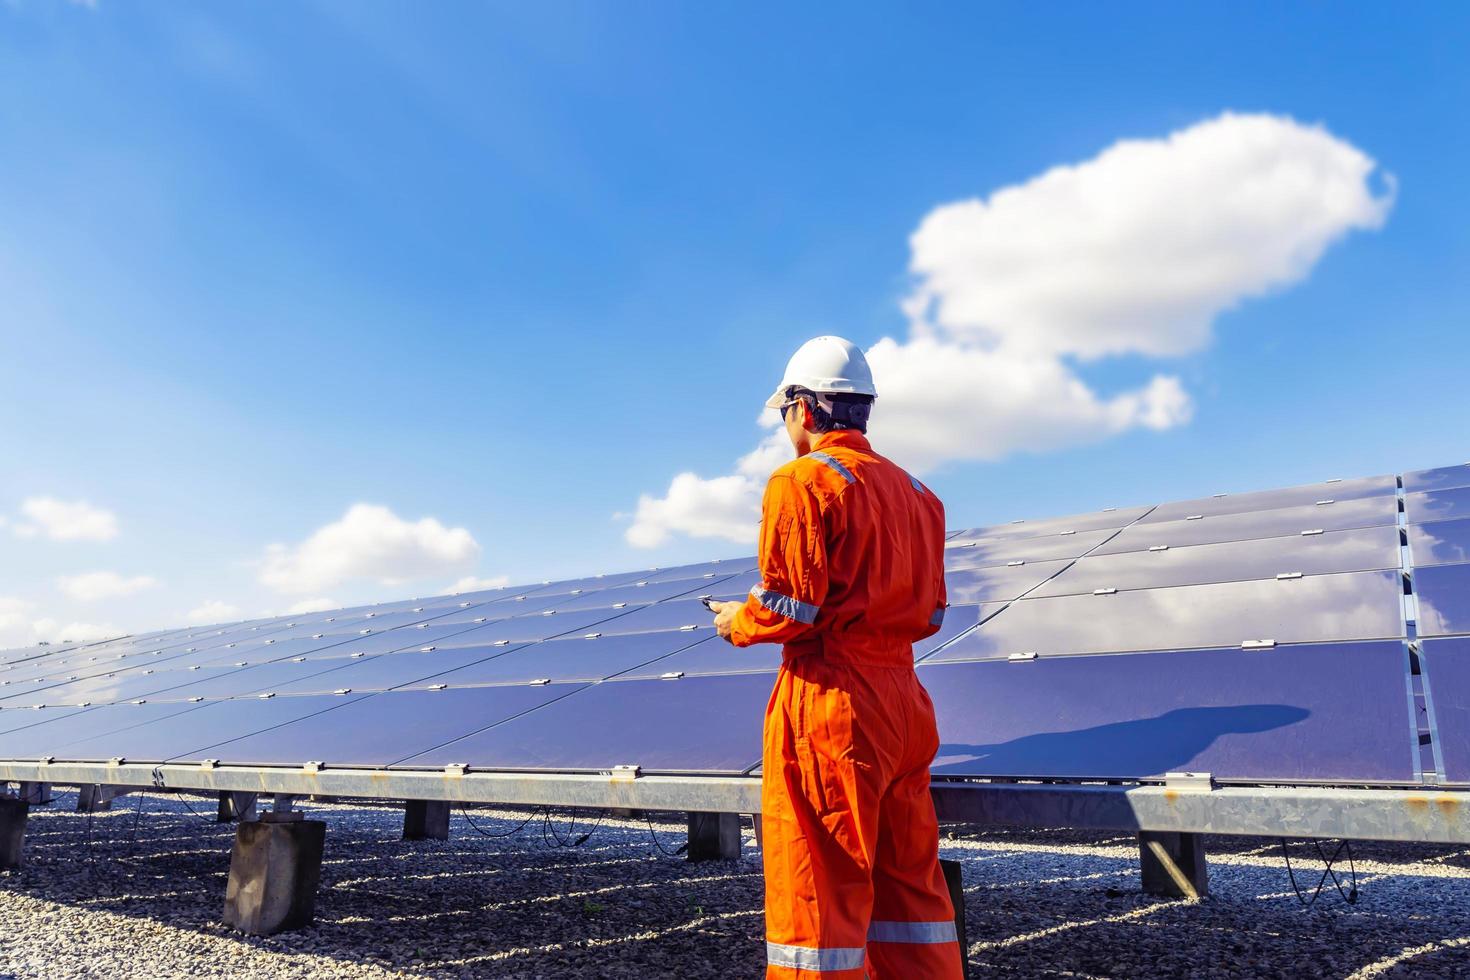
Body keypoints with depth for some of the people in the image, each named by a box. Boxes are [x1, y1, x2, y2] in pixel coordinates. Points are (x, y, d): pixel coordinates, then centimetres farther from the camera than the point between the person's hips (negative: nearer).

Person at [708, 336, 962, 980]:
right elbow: (930, 613, 15)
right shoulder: (913, 490, 14)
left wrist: (736, 622, 3)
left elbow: (790, 605, -15)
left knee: (818, 887, 1)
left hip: (830, 702, -7)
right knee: (910, 877, 15)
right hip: (903, 698, 8)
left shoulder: (802, 481, -8)